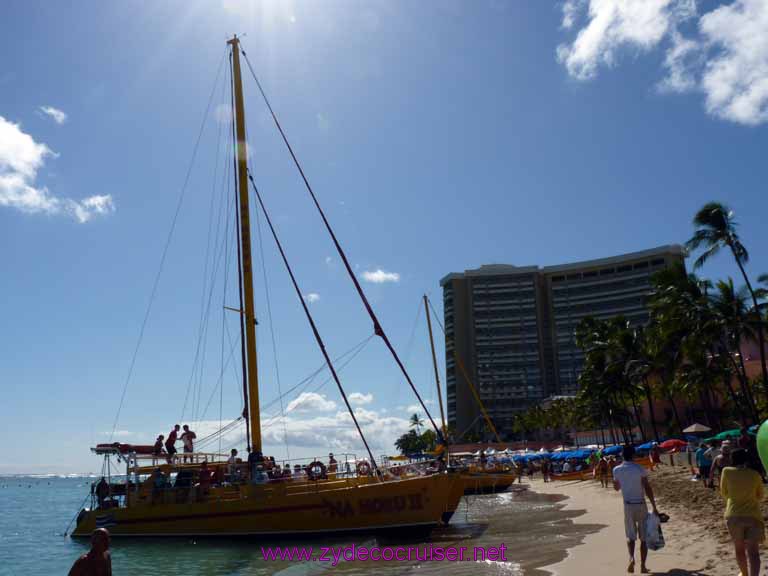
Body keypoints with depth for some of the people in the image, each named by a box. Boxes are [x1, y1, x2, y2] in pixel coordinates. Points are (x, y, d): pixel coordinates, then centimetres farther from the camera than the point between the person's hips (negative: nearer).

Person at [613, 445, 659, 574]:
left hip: (628, 506, 2)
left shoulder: (617, 470, -2)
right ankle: (643, 566, 11)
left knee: (630, 536, 13)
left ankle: (631, 557, -11)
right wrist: (654, 507, -4)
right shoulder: (640, 469, -10)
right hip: (641, 505, -2)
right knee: (644, 537, 11)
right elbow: (648, 489, -11)